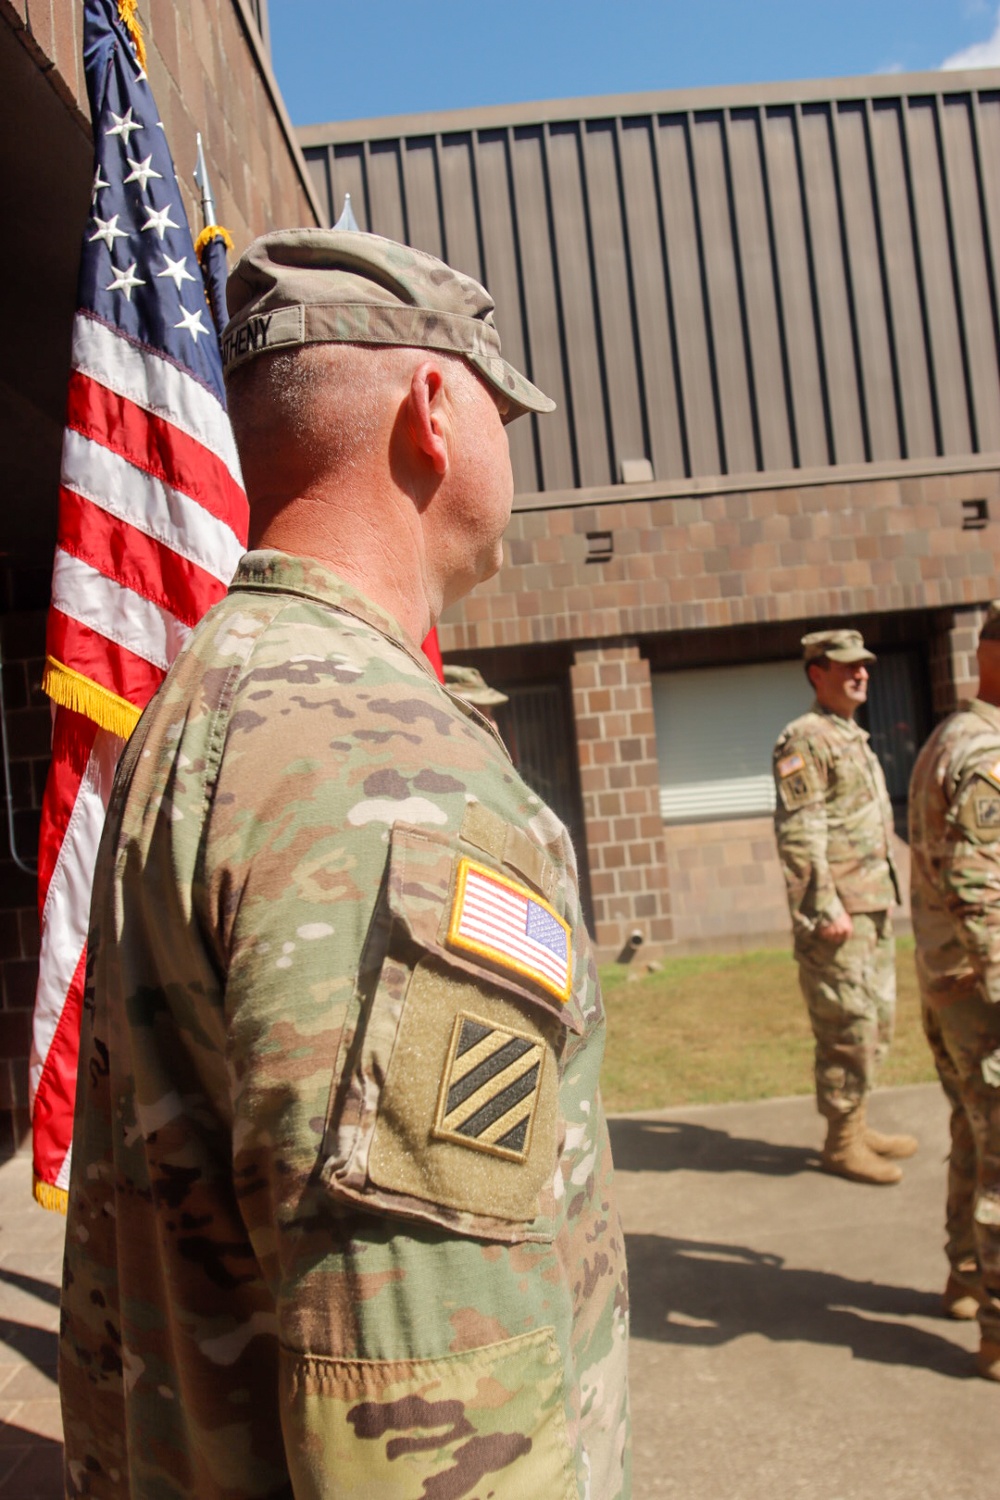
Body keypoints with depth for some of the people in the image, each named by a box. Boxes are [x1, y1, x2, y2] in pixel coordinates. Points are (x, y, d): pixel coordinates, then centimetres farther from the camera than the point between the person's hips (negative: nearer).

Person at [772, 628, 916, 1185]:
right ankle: (842, 1144, 8)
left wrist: (885, 898, 20)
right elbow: (798, 833, -20)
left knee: (877, 1020, 16)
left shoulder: (855, 737, 17)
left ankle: (859, 1127, 28)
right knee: (848, 1027, -4)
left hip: (874, 908, 10)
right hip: (839, 913, -10)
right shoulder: (805, 740, -13)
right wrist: (826, 907, -22)